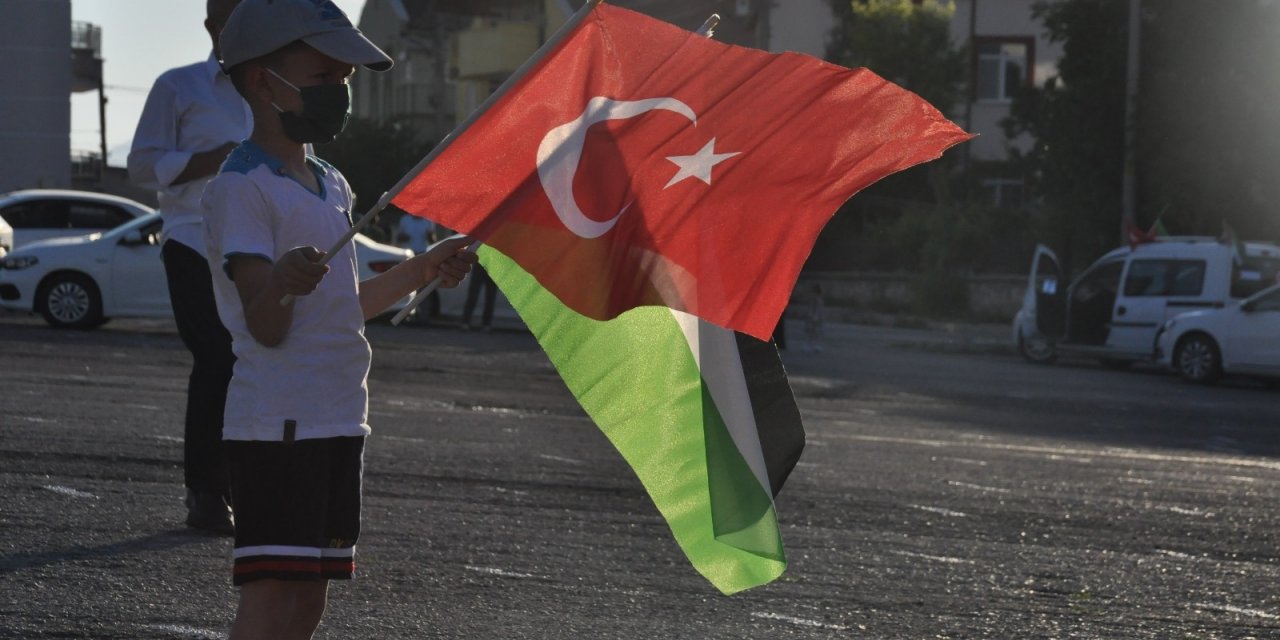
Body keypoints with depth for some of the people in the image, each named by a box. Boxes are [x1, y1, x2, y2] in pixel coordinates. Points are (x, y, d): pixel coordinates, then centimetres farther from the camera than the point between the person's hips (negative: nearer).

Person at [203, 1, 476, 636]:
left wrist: (425, 267, 20)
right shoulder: (242, 186, -12)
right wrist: (282, 282, -38)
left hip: (336, 420, 9)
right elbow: (265, 327, -18)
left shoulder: (330, 184, 16)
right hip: (277, 424, -9)